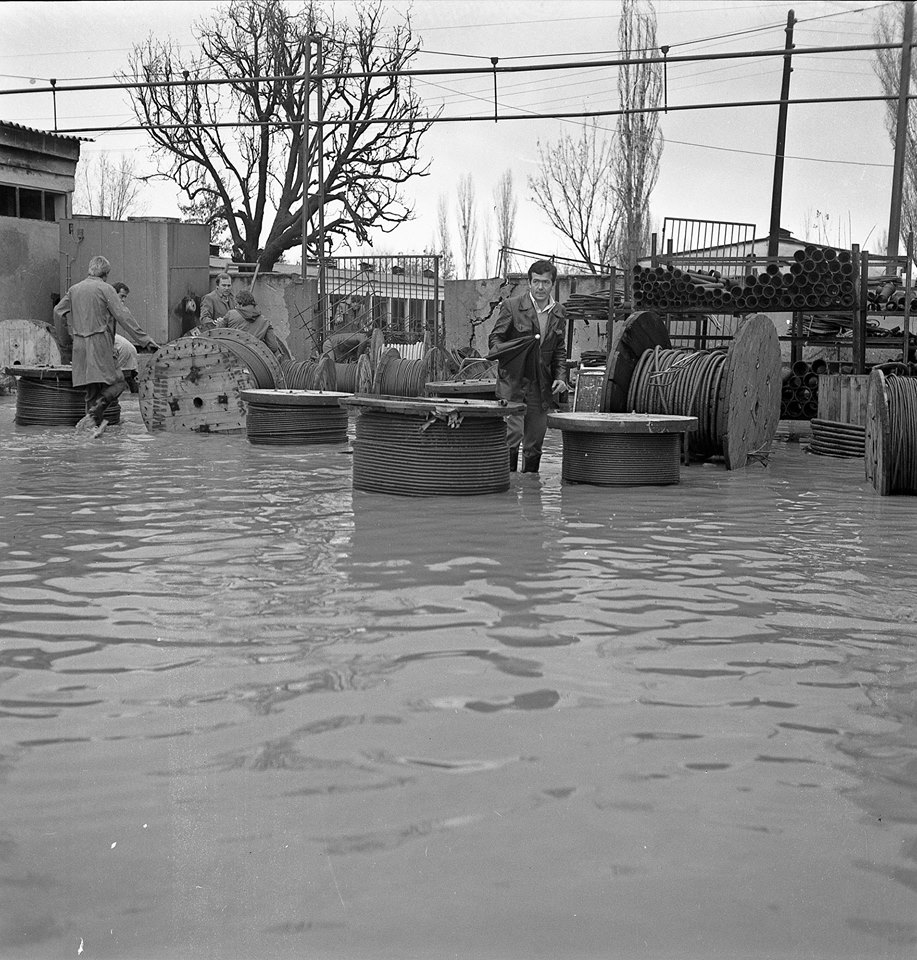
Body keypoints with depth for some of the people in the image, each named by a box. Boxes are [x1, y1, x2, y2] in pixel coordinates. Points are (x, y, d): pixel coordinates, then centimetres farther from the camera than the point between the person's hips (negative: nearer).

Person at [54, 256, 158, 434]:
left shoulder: (74, 289, 13)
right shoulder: (105, 288, -5)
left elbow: (58, 312, 16)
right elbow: (123, 316, -11)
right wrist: (145, 339, -11)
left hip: (79, 345, 7)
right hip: (99, 342, -7)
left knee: (92, 388, 12)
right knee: (116, 382, -3)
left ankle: (96, 424, 9)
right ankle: (94, 413, -22)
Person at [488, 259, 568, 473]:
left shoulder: (559, 313, 10)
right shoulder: (512, 307, -4)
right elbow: (494, 337, 0)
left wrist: (560, 377, 3)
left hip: (541, 386, 4)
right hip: (513, 382, -4)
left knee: (535, 439, 9)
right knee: (512, 433, -13)